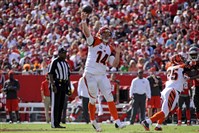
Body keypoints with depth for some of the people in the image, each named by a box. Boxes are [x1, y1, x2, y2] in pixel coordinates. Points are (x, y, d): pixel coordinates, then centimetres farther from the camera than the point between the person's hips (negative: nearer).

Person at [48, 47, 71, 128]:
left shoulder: (66, 63, 18)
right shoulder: (54, 62, -6)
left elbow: (68, 76, 23)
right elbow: (50, 74, -13)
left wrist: (69, 87, 17)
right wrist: (53, 85, -22)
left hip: (64, 85, 8)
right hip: (56, 84, -8)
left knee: (61, 105, 7)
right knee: (55, 105, -8)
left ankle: (58, 123, 11)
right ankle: (54, 124, -9)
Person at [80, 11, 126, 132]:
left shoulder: (110, 49, 13)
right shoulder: (94, 41, -2)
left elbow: (114, 64, 10)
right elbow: (86, 32, -19)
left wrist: (117, 53, -2)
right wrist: (84, 20, -32)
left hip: (102, 76, 5)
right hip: (90, 75, -5)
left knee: (110, 98, -3)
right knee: (93, 99, 3)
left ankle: (117, 121, -6)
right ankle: (93, 121, 21)